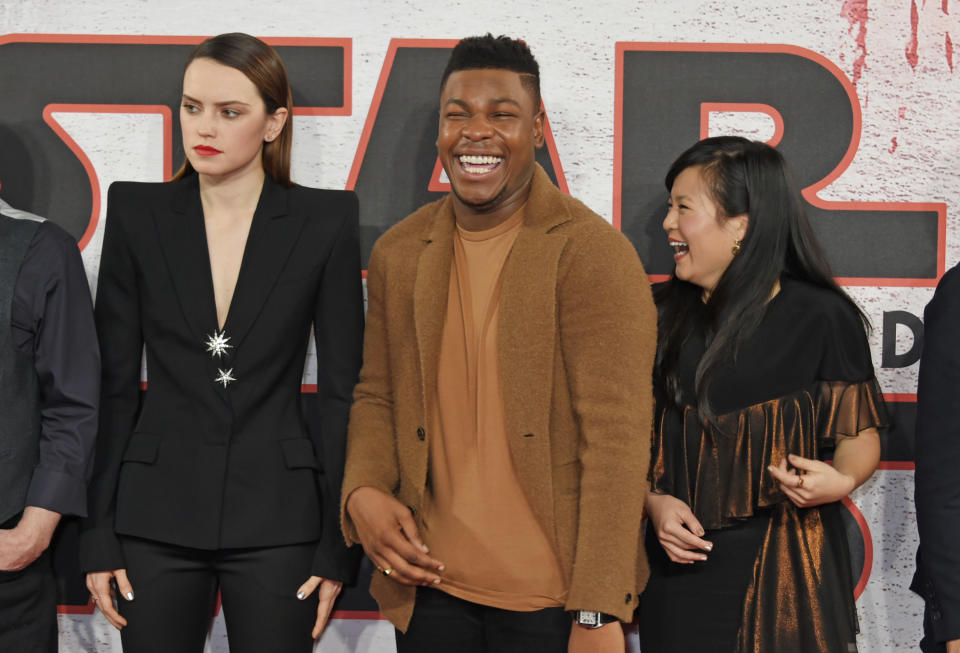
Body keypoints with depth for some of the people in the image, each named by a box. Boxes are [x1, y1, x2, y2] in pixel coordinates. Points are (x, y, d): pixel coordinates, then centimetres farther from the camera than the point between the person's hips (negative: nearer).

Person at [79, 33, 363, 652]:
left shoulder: (324, 222, -3)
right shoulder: (138, 213, 1)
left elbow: (342, 387, -1)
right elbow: (114, 382, 3)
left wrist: (338, 544, -3)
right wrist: (98, 534, 0)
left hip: (276, 515, -1)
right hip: (156, 513, 1)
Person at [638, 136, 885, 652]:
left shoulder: (821, 317, -7)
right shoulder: (661, 315, 3)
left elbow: (860, 435, 0)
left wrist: (840, 480, -21)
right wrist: (653, 502, -7)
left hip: (787, 574, -3)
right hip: (682, 567, 3)